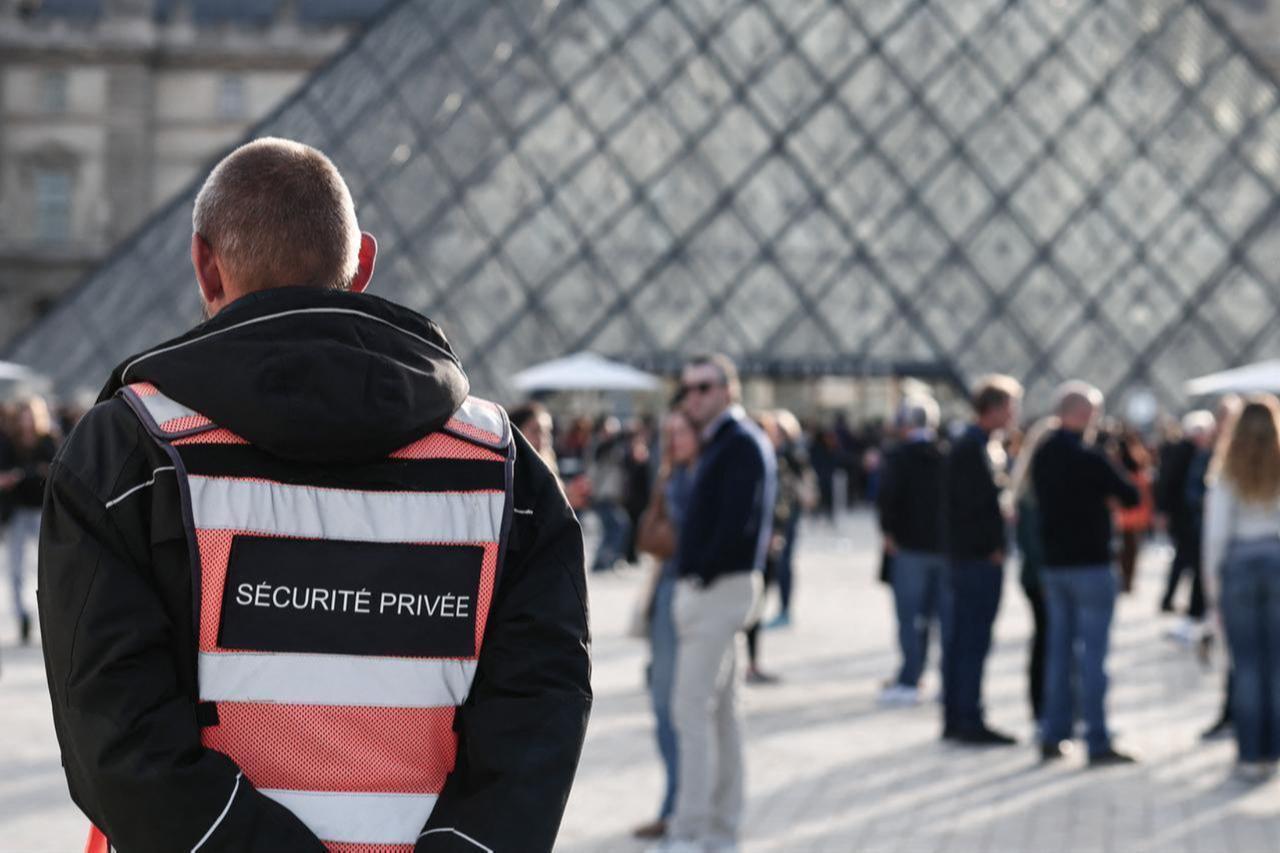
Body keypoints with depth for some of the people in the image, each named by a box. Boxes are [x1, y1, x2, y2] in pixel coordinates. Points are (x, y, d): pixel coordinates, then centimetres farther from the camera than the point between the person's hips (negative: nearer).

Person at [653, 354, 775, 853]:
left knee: (692, 708, -11)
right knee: (719, 708, 12)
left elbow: (737, 523, -22)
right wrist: (692, 577, 10)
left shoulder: (741, 443, -12)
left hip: (718, 588, -10)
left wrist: (702, 575, -17)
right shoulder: (717, 444, 19)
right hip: (706, 589, 10)